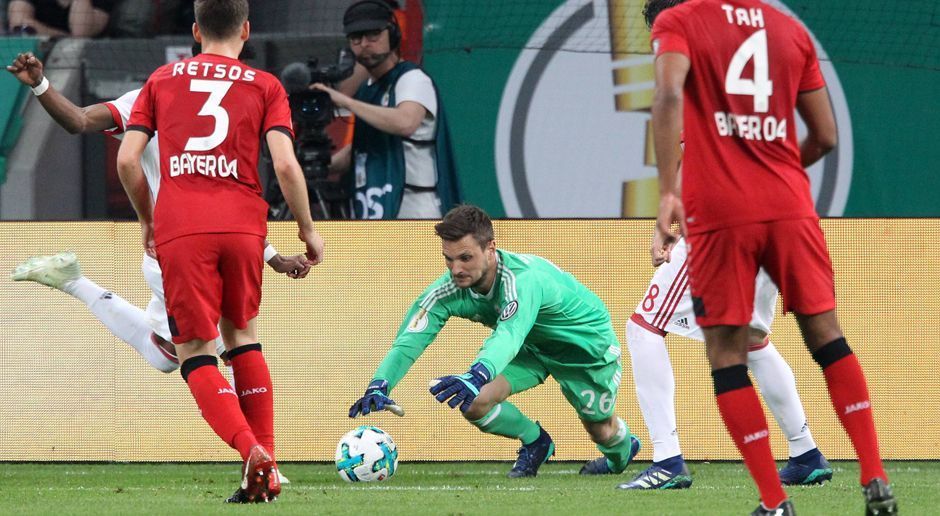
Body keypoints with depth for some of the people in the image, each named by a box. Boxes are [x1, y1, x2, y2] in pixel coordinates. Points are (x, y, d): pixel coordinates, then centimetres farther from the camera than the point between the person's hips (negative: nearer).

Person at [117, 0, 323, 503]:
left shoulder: (162, 80, 13)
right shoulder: (264, 86, 10)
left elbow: (127, 160, 7)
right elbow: (285, 164, -3)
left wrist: (146, 218, 21)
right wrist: (307, 229, 9)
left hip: (179, 229, -1)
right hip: (243, 224, 1)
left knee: (195, 354, 3)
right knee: (241, 334, 21)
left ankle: (253, 453, -20)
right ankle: (266, 472, 14)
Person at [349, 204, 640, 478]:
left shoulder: (523, 279, -44)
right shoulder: (449, 289, -27)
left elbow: (509, 335, -61)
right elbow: (409, 341, -33)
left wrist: (477, 376, -81)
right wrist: (379, 385, -53)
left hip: (587, 340, -4)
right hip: (532, 347, 5)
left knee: (601, 431, 9)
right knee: (472, 402, -19)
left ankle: (623, 449, 51)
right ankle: (534, 442, 13)